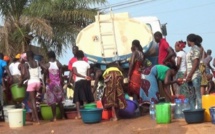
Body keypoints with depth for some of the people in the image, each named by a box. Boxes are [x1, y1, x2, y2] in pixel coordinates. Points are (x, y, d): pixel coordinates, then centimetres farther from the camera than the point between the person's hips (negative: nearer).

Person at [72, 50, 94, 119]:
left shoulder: (75, 64, 2)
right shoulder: (86, 63, 7)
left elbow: (75, 72, -12)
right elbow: (88, 75, 3)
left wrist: (84, 77, -14)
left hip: (78, 81, -2)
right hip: (85, 82, 2)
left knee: (77, 98, -1)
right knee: (85, 98, 5)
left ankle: (79, 114, -10)